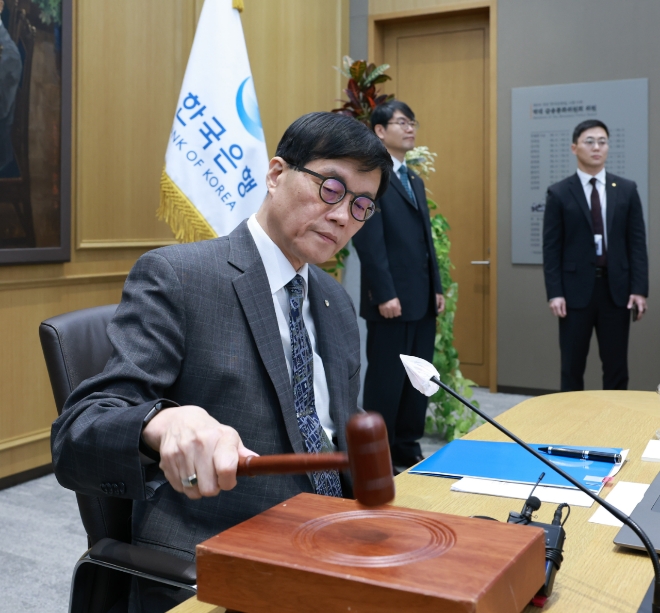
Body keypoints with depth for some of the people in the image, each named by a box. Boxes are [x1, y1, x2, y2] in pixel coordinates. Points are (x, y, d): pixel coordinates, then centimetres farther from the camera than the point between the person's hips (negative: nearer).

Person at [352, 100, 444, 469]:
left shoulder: (415, 181, 19)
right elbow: (369, 240, -16)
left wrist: (437, 288, 14)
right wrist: (385, 294, -19)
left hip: (423, 299, 8)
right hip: (392, 299, -8)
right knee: (386, 380, 0)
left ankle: (408, 448, 24)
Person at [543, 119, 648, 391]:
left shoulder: (627, 190, 7)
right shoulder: (559, 193, 0)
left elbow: (637, 243, 4)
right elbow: (551, 248, -2)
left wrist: (639, 289, -4)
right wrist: (555, 293, -10)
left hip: (616, 289, 2)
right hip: (576, 289, -2)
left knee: (616, 367, 7)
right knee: (572, 366, 6)